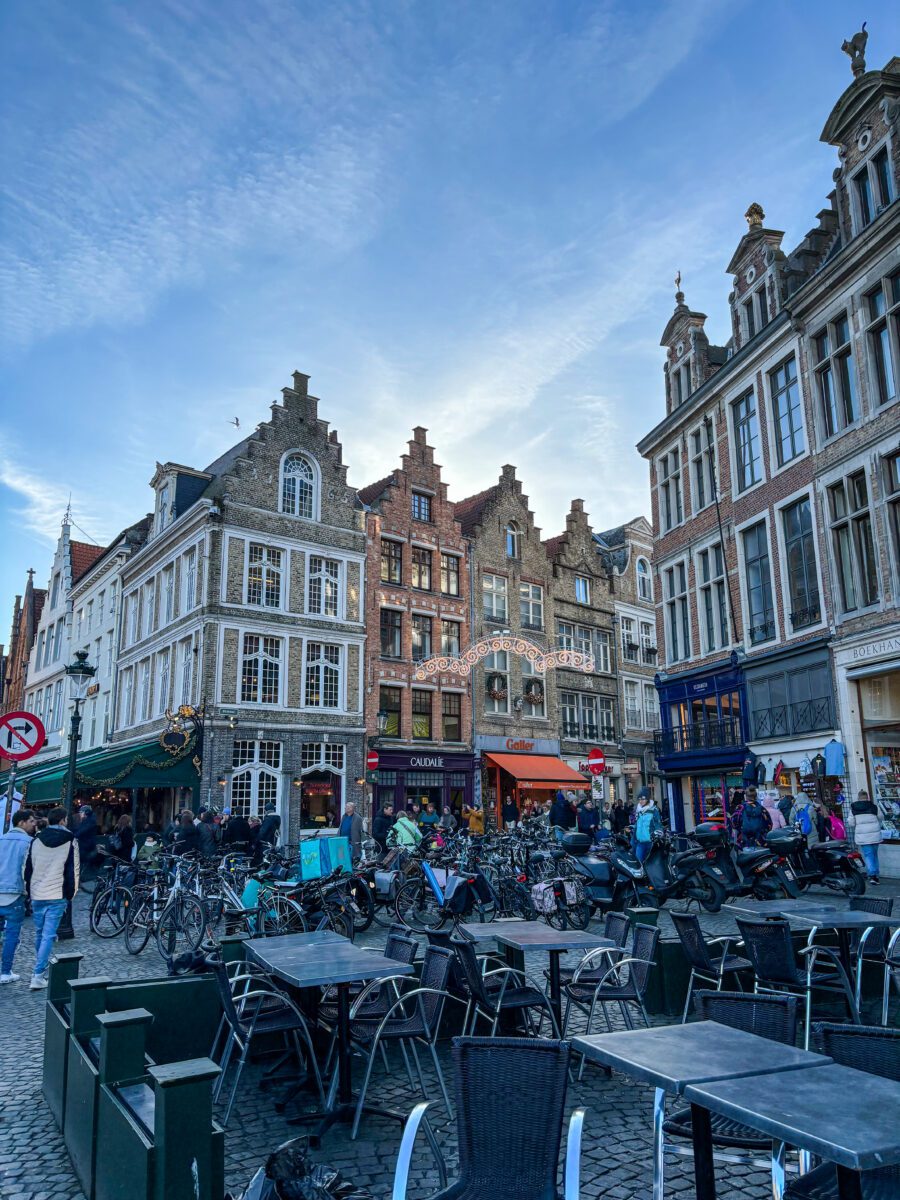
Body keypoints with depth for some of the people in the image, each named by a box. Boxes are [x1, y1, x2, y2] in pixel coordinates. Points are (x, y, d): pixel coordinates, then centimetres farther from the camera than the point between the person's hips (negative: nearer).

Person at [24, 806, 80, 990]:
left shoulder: (36, 841, 5)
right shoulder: (70, 841, -6)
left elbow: (28, 868, 10)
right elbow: (73, 870, -5)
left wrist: (29, 891, 21)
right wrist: (70, 894, 6)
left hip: (37, 895, 4)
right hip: (58, 896, -4)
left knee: (39, 933, 19)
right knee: (48, 935, -3)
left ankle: (41, 969, 33)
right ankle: (38, 975, -9)